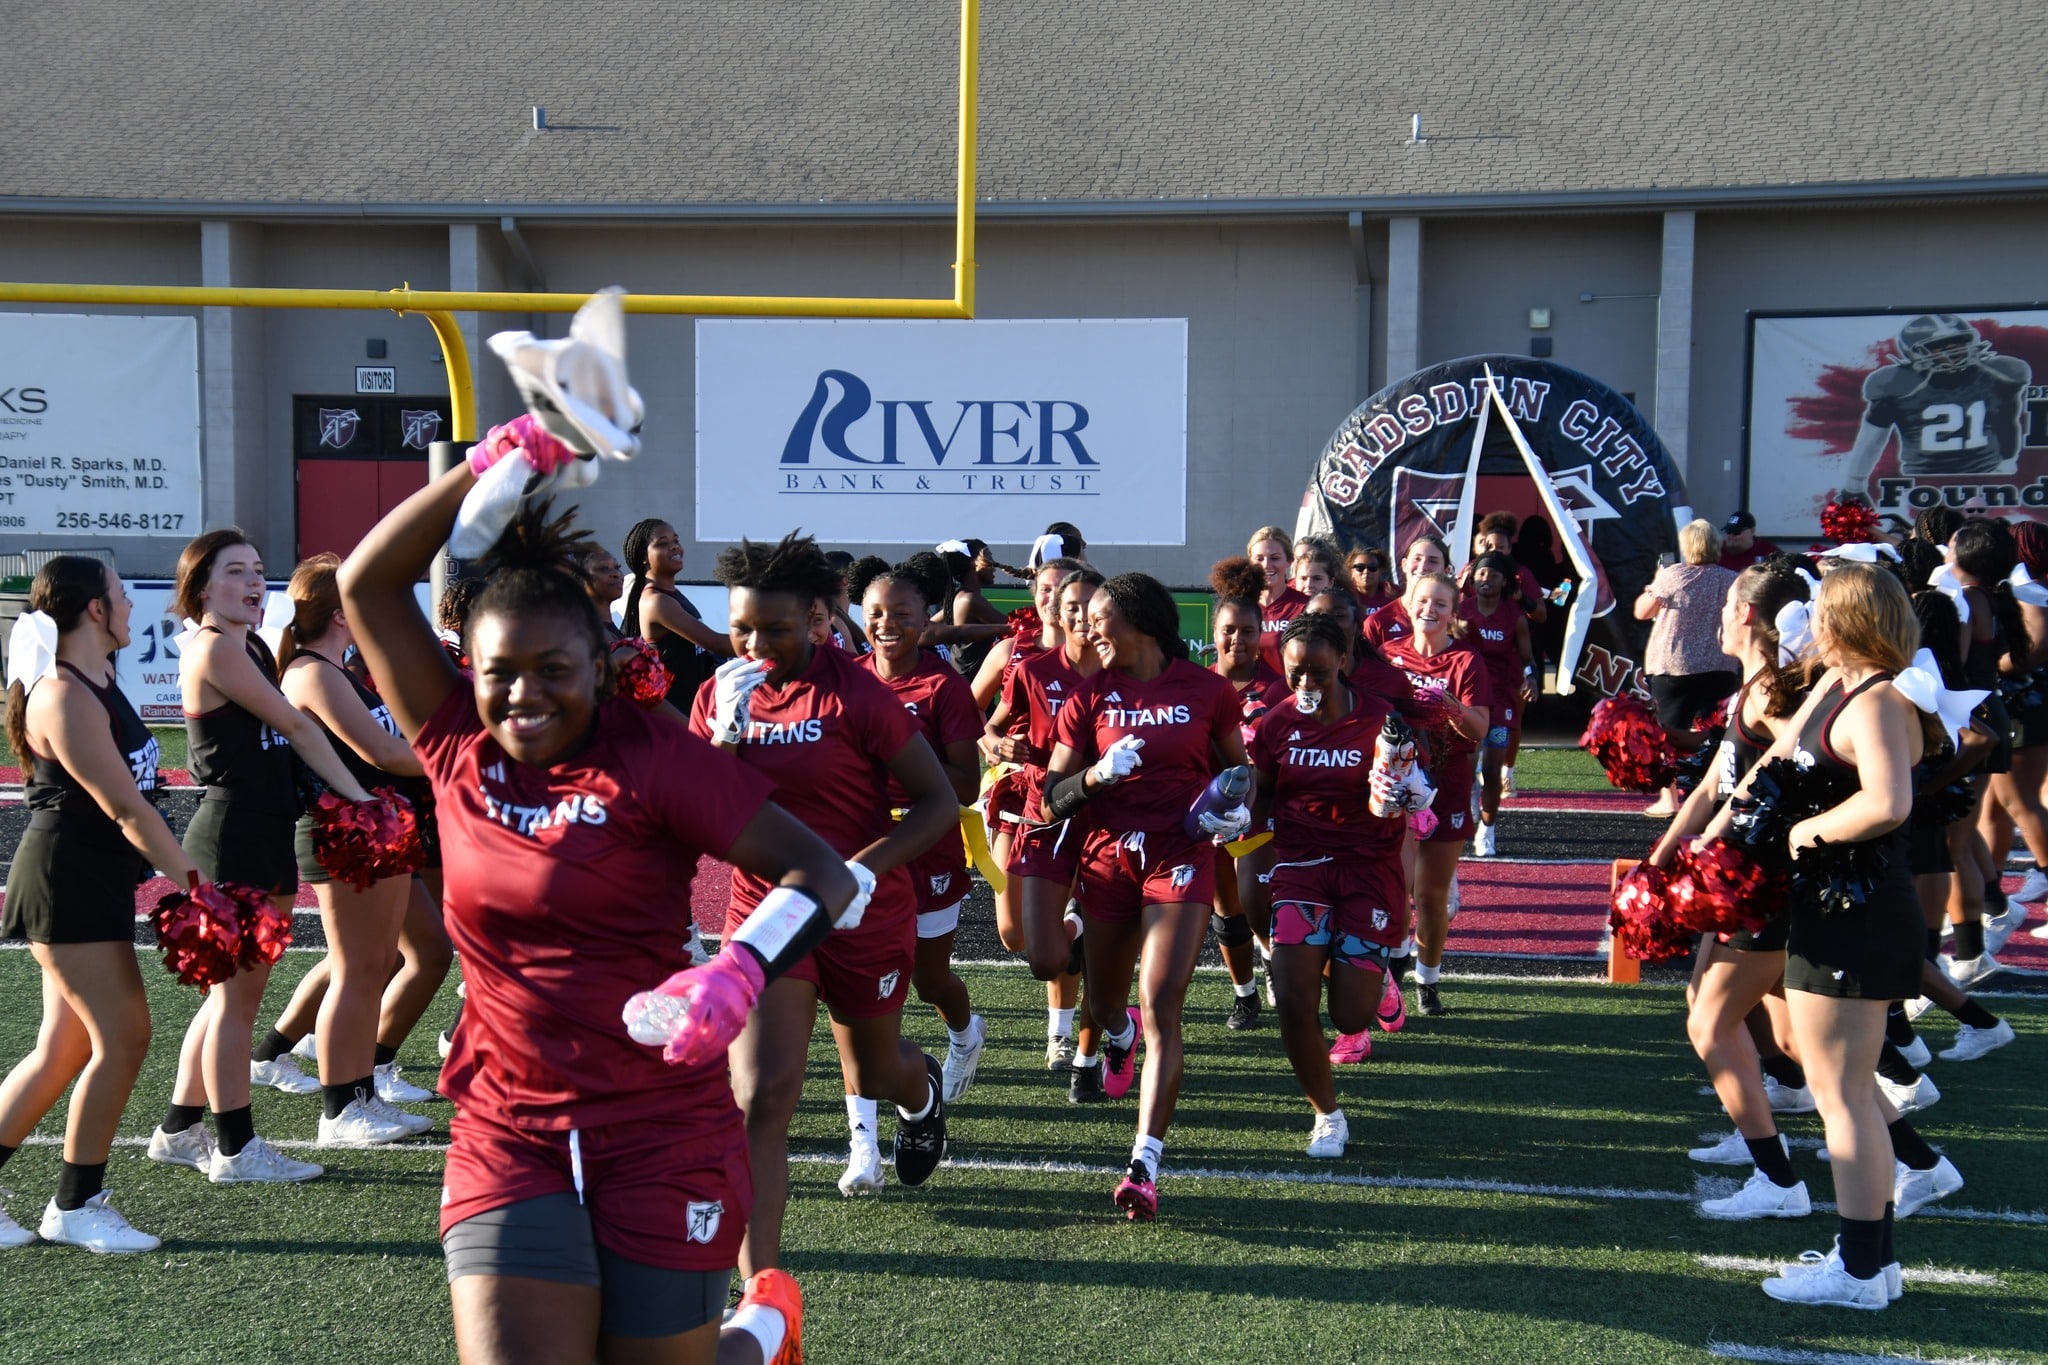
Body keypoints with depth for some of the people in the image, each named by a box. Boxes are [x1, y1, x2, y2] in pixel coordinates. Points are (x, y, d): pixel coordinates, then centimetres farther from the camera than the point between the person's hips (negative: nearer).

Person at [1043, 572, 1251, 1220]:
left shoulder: (1206, 689, 0)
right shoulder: (1091, 697, 4)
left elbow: (1236, 766, 15)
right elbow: (1055, 796, 2)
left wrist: (1236, 809, -6)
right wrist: (1100, 773, -18)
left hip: (1181, 858, -3)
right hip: (1108, 857, 3)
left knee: (1162, 1006, -16)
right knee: (1103, 1002, 19)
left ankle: (1145, 1165, -16)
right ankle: (1119, 1034, 60)